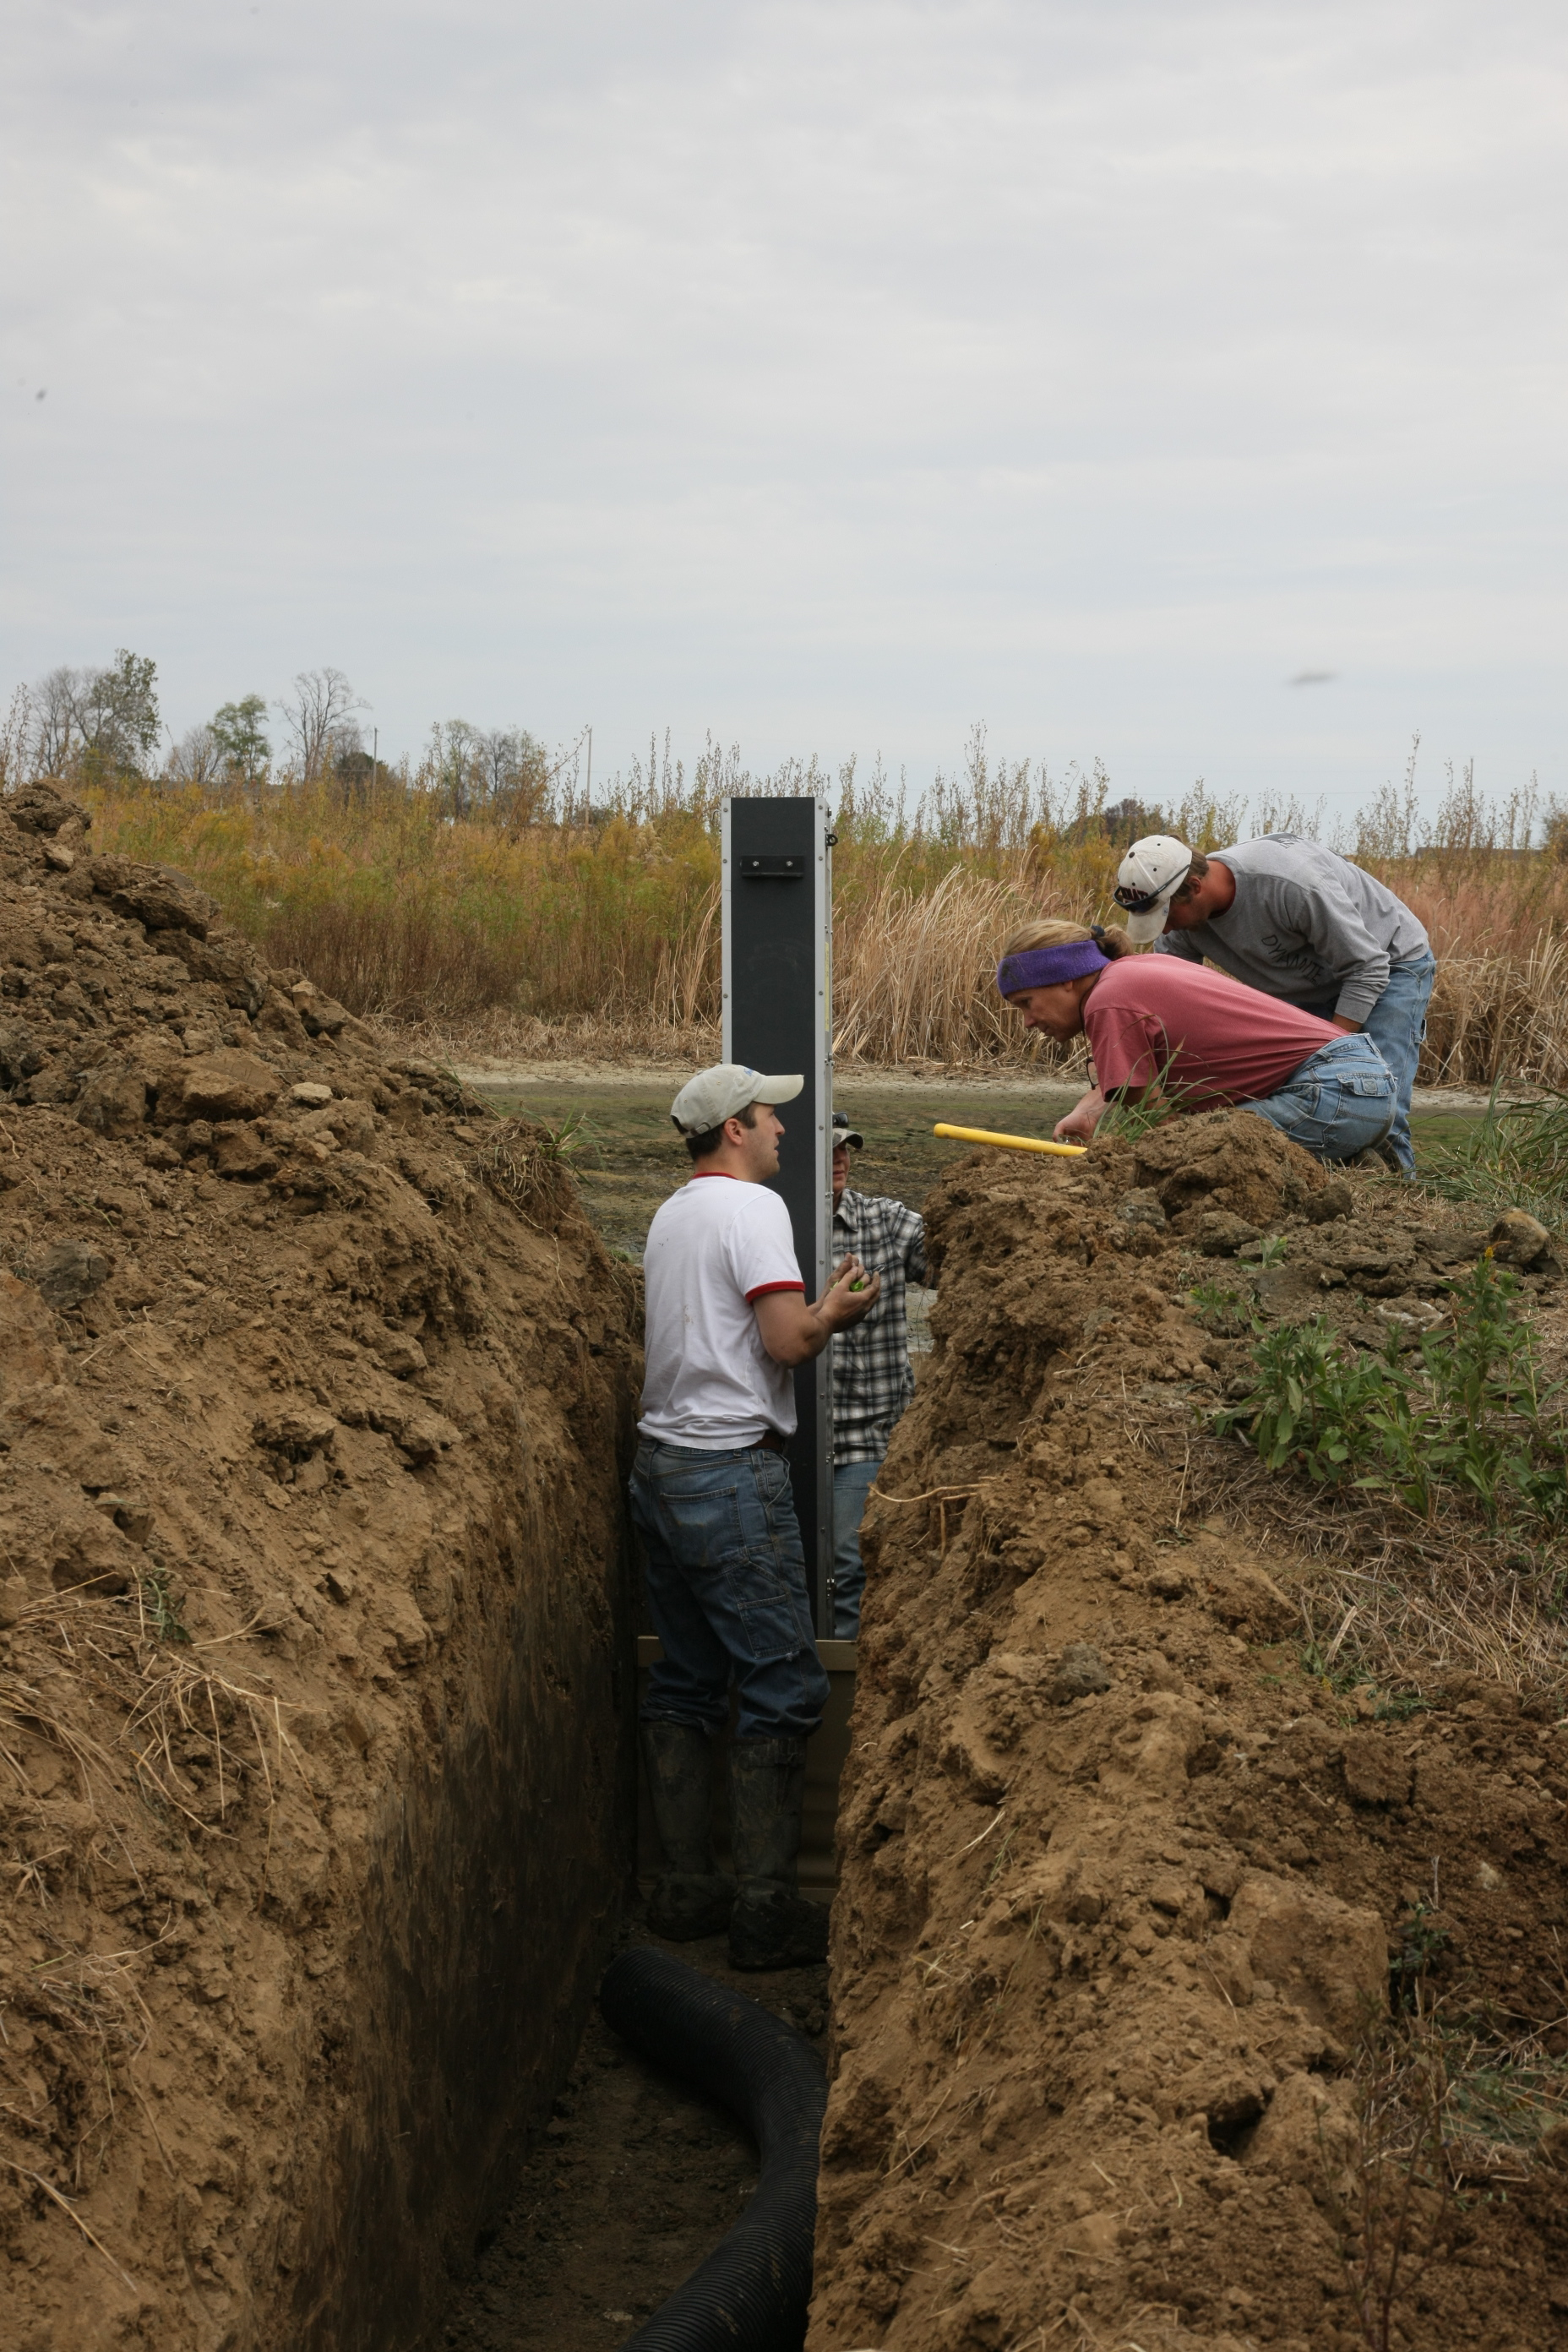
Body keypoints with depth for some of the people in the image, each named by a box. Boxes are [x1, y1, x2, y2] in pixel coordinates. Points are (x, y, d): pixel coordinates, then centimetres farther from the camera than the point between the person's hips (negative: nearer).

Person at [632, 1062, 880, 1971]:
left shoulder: (670, 1215, 16)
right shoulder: (752, 1207, -10)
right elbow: (788, 1339, -17)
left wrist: (817, 1306, 19)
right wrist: (836, 1311, 2)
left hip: (661, 1463, 9)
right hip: (733, 1471, -9)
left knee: (686, 1682, 12)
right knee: (781, 1689, -4)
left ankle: (686, 1889, 16)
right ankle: (766, 1910, -4)